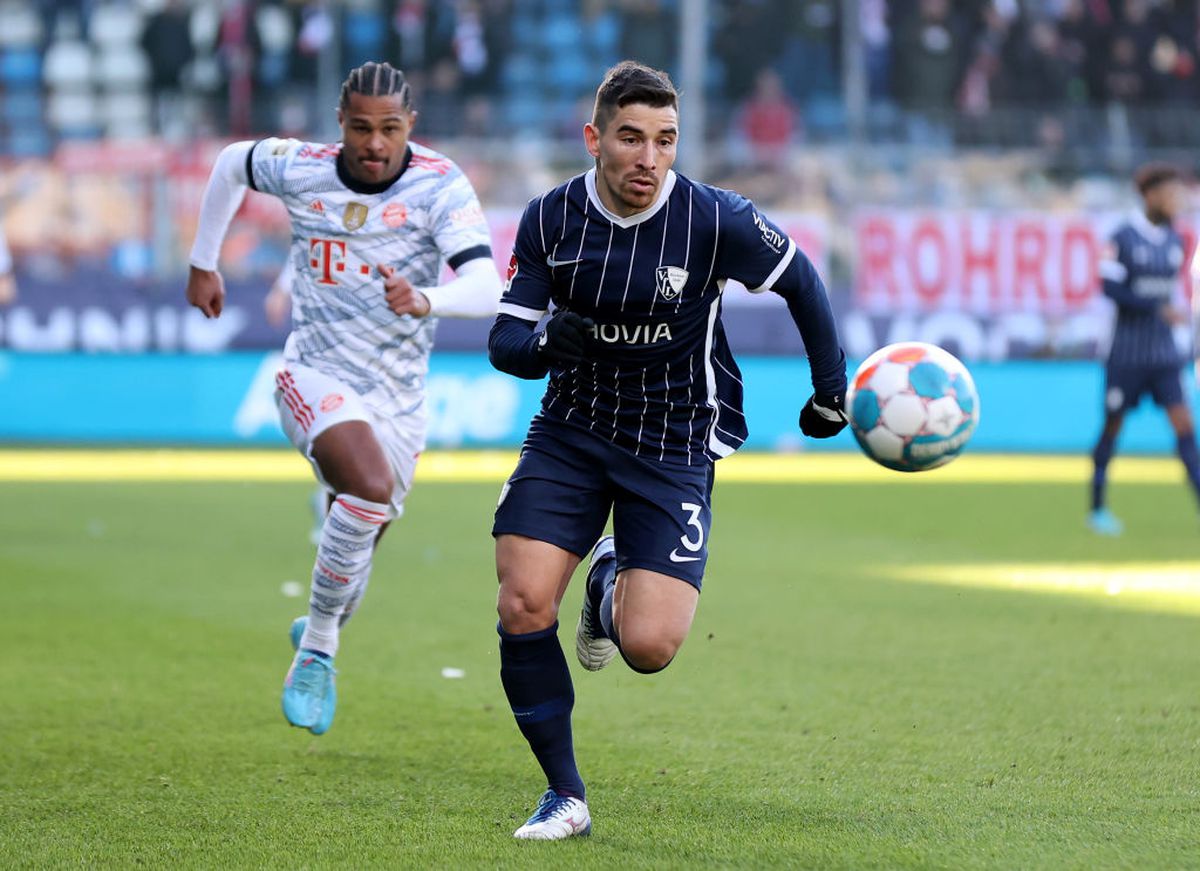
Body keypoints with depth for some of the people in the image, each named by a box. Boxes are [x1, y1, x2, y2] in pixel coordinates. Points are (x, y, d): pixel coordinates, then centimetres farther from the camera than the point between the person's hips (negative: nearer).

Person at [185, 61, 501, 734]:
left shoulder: (441, 186, -15)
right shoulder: (302, 169, -7)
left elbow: (486, 289, -27)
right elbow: (233, 162, 16)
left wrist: (424, 301, -47)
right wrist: (204, 263, 19)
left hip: (398, 401, 2)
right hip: (316, 377, -2)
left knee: (350, 562, 14)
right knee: (371, 488, -32)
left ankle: (320, 632, 50)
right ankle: (318, 648, -15)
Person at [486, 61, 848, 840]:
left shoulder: (715, 220, -15)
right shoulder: (550, 219, -8)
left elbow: (800, 280, 2)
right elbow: (505, 343, -5)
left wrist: (832, 390, 7)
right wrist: (544, 343, -28)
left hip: (674, 447, -2)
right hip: (570, 431, 2)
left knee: (649, 648, -15)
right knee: (523, 606, -15)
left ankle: (613, 586, 24)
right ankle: (565, 797, 3)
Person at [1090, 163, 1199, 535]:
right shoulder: (1123, 238, -10)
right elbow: (1110, 288, -16)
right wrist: (1161, 310, -21)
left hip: (1164, 353, 5)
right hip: (1127, 353, -5)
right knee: (1113, 425, 6)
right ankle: (1097, 509, 19)